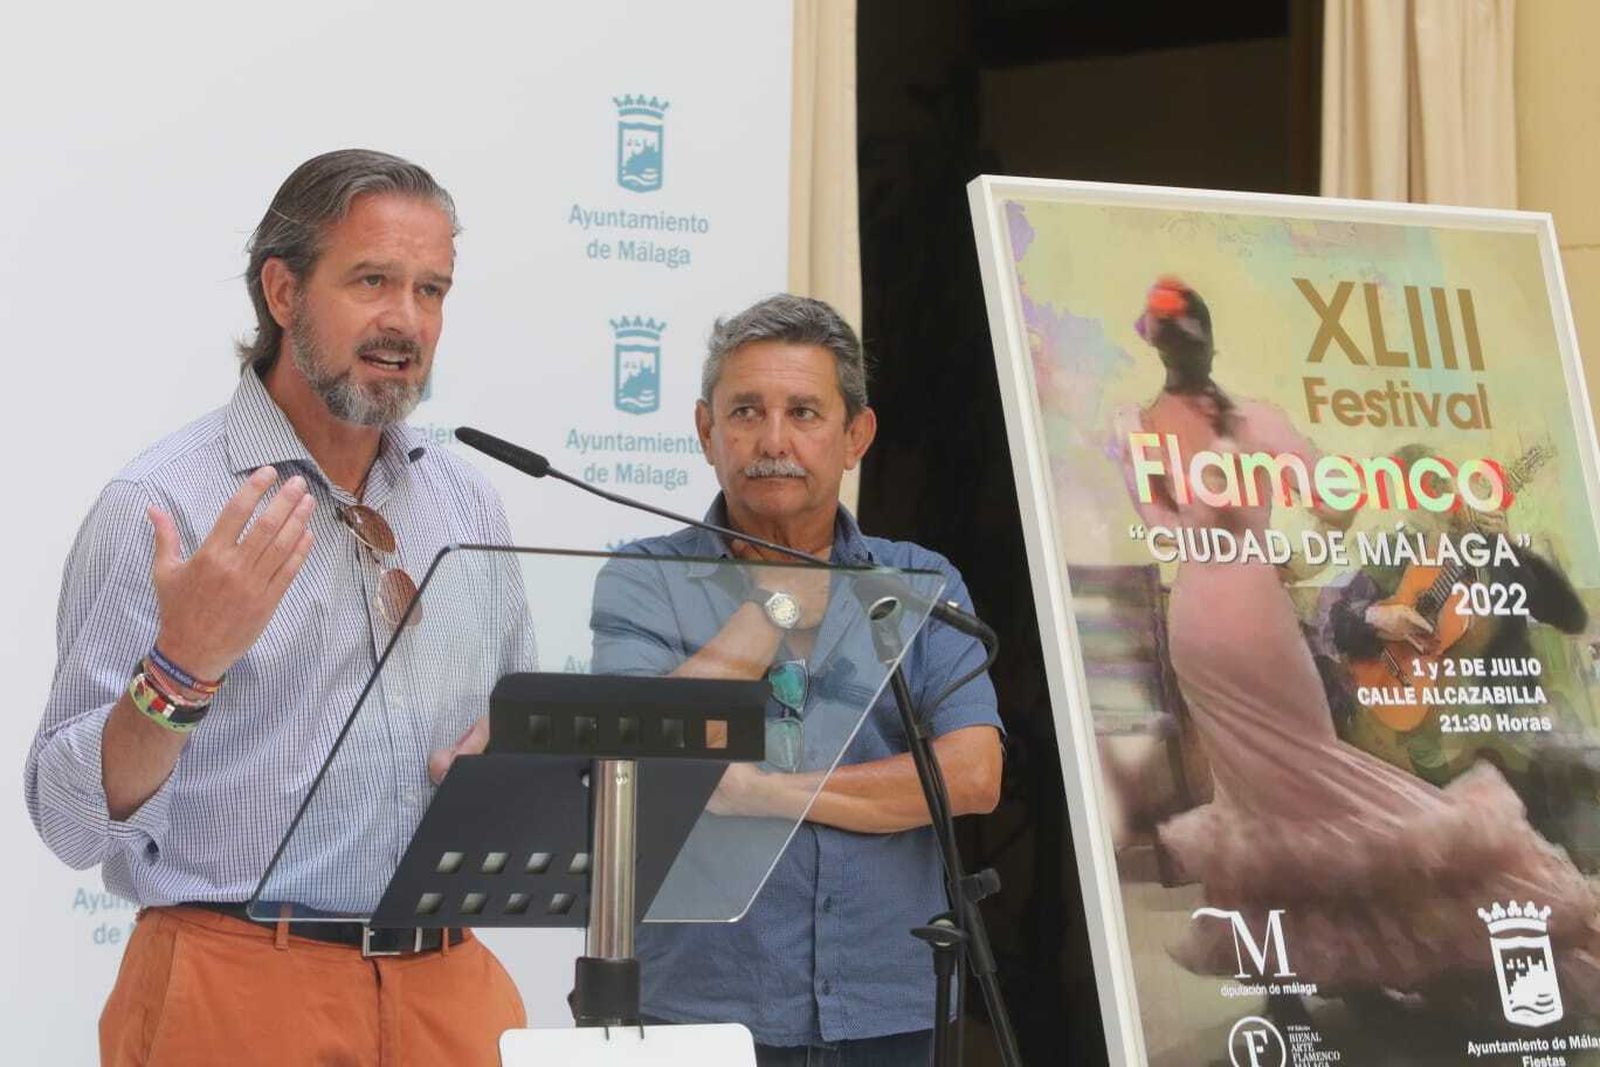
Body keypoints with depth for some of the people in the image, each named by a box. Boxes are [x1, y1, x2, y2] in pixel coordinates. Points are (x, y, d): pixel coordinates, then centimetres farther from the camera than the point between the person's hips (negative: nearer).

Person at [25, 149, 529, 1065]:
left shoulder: (468, 502, 8)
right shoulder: (161, 505, -10)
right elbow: (73, 819, -13)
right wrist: (182, 670, -28)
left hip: (446, 985, 5)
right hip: (244, 992, -5)